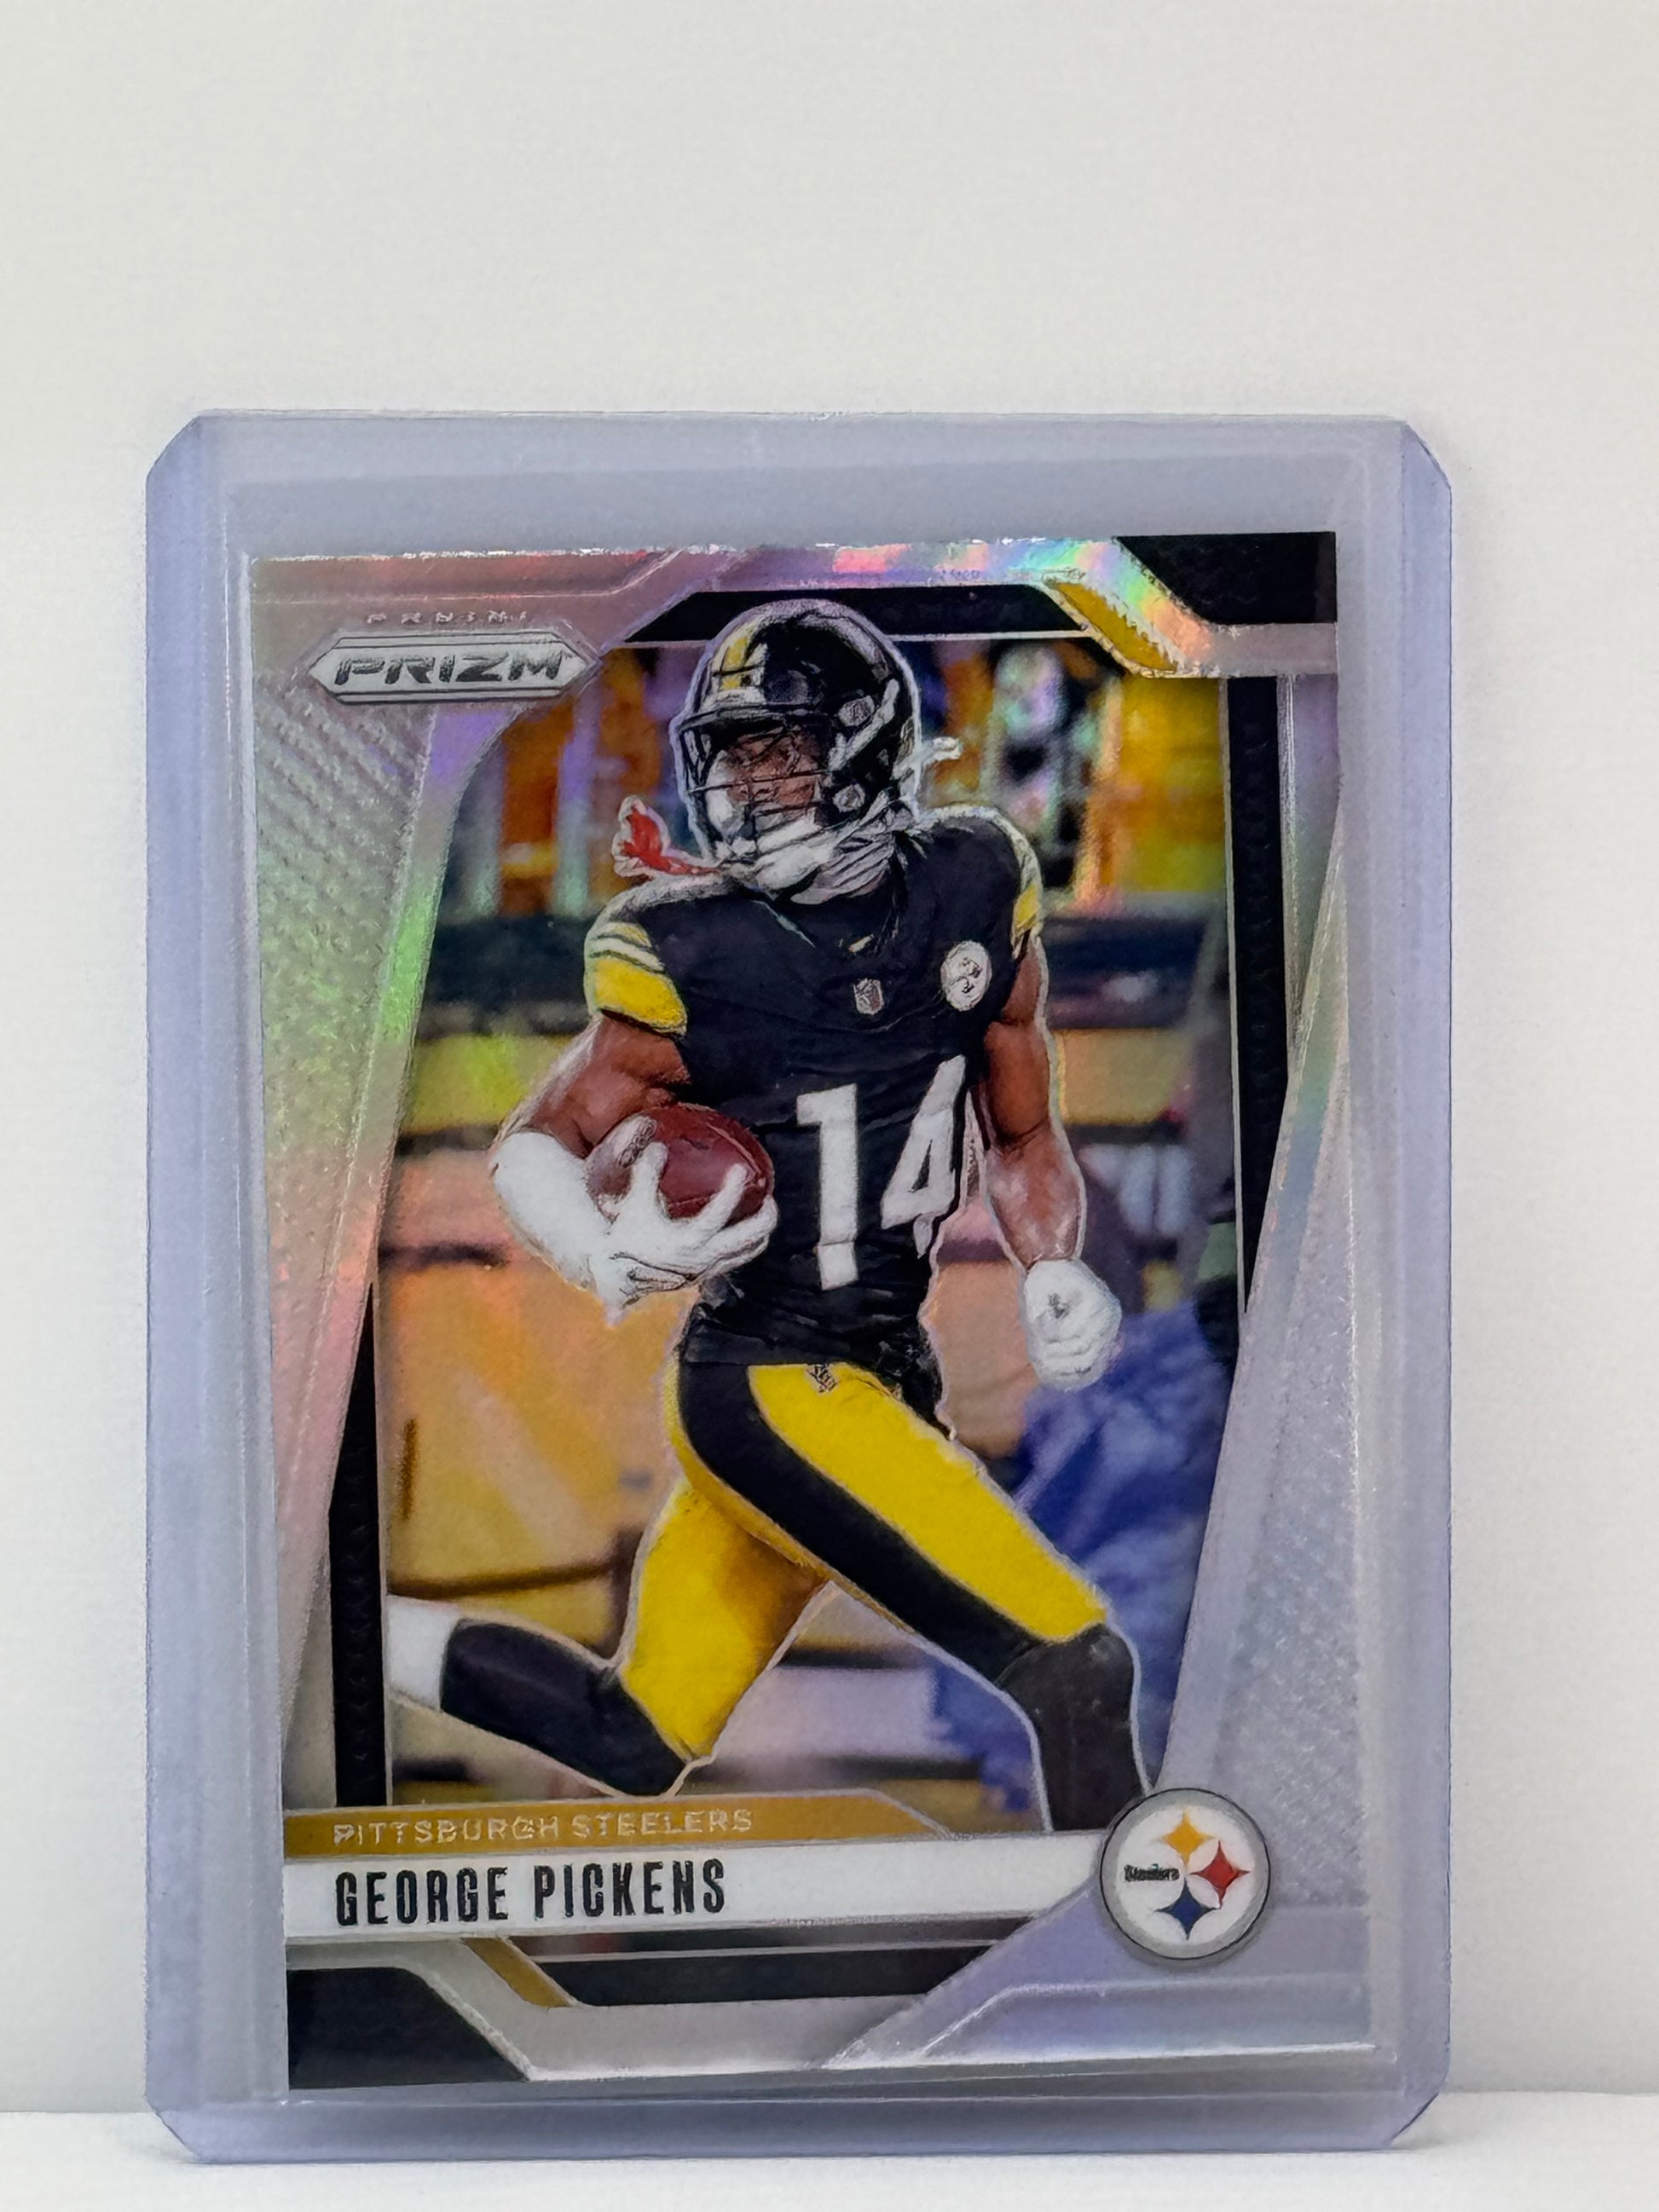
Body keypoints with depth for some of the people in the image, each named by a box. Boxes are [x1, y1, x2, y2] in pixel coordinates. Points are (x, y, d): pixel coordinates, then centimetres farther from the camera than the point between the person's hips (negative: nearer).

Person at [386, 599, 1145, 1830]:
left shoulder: (975, 897, -1)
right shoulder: (691, 961, -14)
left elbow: (1023, 1140, 11)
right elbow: (534, 1147, -3)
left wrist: (1052, 1274, -7)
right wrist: (614, 1256, -22)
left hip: (885, 1367, 6)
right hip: (773, 1385, -6)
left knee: (630, 1745, 16)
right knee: (1073, 1662, -12)